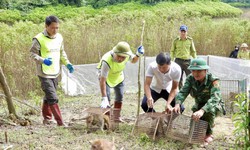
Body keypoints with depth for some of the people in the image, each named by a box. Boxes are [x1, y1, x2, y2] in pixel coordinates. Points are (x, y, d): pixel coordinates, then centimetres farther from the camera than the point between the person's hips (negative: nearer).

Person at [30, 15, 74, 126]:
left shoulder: (59, 37, 5)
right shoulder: (39, 39, -14)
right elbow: (33, 54, -11)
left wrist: (67, 63, 4)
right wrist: (43, 60, -28)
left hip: (55, 73, 6)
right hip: (44, 74, -6)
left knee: (48, 96, 19)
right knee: (53, 98, -10)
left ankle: (47, 118, 33)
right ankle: (60, 122, -6)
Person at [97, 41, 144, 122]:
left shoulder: (128, 55, -30)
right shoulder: (107, 61, -45)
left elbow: (133, 60, -2)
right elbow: (102, 80, -44)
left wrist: (138, 55, -26)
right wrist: (104, 98, -47)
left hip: (118, 76, 5)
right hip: (105, 76, -5)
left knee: (119, 97, 11)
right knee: (107, 98, -16)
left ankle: (117, 117, 29)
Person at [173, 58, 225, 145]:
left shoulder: (213, 81, -32)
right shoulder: (190, 79, -18)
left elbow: (214, 98, -45)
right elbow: (183, 92, -27)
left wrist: (202, 111, -62)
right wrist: (177, 104, -50)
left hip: (215, 105, -5)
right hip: (199, 105, 5)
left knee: (209, 109, -35)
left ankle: (208, 134, -14)